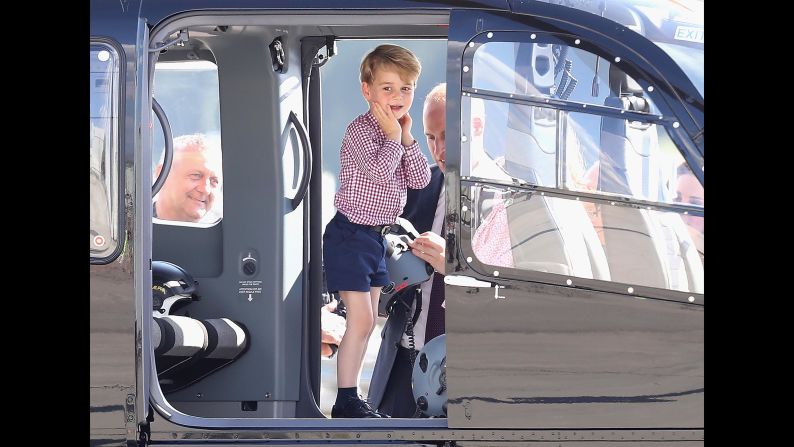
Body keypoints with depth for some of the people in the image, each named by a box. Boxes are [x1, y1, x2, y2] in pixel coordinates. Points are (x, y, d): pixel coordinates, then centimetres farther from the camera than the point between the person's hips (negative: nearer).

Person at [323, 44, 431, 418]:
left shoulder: (398, 133, 10)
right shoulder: (361, 130, -16)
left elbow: (420, 179, 2)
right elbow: (379, 169, -30)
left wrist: (407, 137, -6)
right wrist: (393, 136, -18)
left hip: (376, 236, 9)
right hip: (350, 235, -9)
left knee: (368, 321, 12)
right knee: (360, 320, -12)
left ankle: (350, 398, 19)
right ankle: (346, 402, -7)